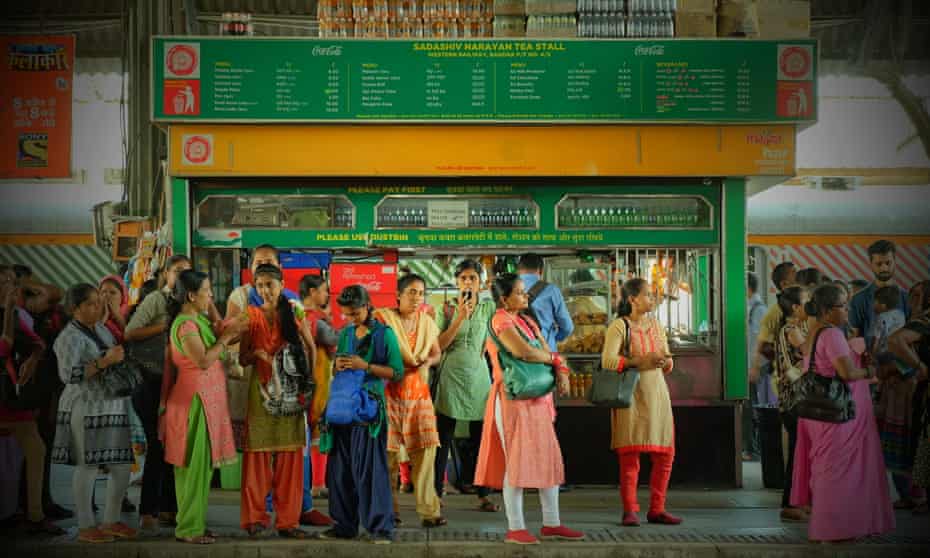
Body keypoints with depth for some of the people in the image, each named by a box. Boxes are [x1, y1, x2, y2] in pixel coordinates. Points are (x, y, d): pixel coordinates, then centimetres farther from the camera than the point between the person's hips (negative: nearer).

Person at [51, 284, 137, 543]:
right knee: (87, 466, -4)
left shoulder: (101, 329, 16)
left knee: (122, 466, 7)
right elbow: (69, 375, -19)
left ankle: (111, 521, 20)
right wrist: (105, 361, -23)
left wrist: (120, 357, 12)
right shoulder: (70, 337, -8)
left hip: (112, 406, 8)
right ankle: (86, 527, 6)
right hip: (86, 409, -8)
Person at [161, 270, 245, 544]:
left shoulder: (199, 320, 12)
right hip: (195, 399, -9)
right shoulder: (184, 324, -16)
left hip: (207, 398, 10)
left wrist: (230, 334, 2)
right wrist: (226, 337, -14)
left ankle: (195, 522, 20)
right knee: (195, 465, -4)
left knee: (202, 464, 13)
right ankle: (188, 528, 3)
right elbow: (204, 360, -22)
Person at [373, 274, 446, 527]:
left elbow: (436, 354, 21)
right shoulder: (382, 318, -3)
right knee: (388, 451, -3)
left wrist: (427, 362, -2)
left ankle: (428, 510, 0)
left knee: (426, 448, -4)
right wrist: (403, 364, -15)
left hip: (419, 391, 4)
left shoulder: (427, 322, 12)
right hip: (389, 391, -4)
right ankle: (388, 510, 11)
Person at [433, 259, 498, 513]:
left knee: (480, 437, 4)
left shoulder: (488, 307, 6)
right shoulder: (447, 310, 1)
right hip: (451, 375, -2)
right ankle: (436, 493, 5)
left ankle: (483, 494, 11)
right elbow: (439, 345, -8)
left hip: (478, 375, 2)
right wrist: (460, 318, -14)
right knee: (444, 437, 0)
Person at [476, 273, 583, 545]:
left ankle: (551, 524, 16)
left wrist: (561, 372, -9)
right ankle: (515, 529, 3)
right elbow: (524, 352, -25)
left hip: (538, 398, 9)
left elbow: (547, 351, 12)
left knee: (549, 458, 9)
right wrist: (554, 358, -8)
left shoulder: (527, 321, 16)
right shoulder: (501, 321, -11)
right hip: (513, 399, -8)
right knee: (517, 461, -4)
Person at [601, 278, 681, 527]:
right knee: (630, 453, -4)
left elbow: (668, 364, 17)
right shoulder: (619, 326, -5)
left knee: (665, 454, 4)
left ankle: (656, 509, 14)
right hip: (630, 394, -6)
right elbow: (607, 361, -16)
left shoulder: (656, 325, 13)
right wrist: (641, 361, -22)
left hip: (657, 392, 6)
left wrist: (666, 361, -7)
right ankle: (630, 511, 3)